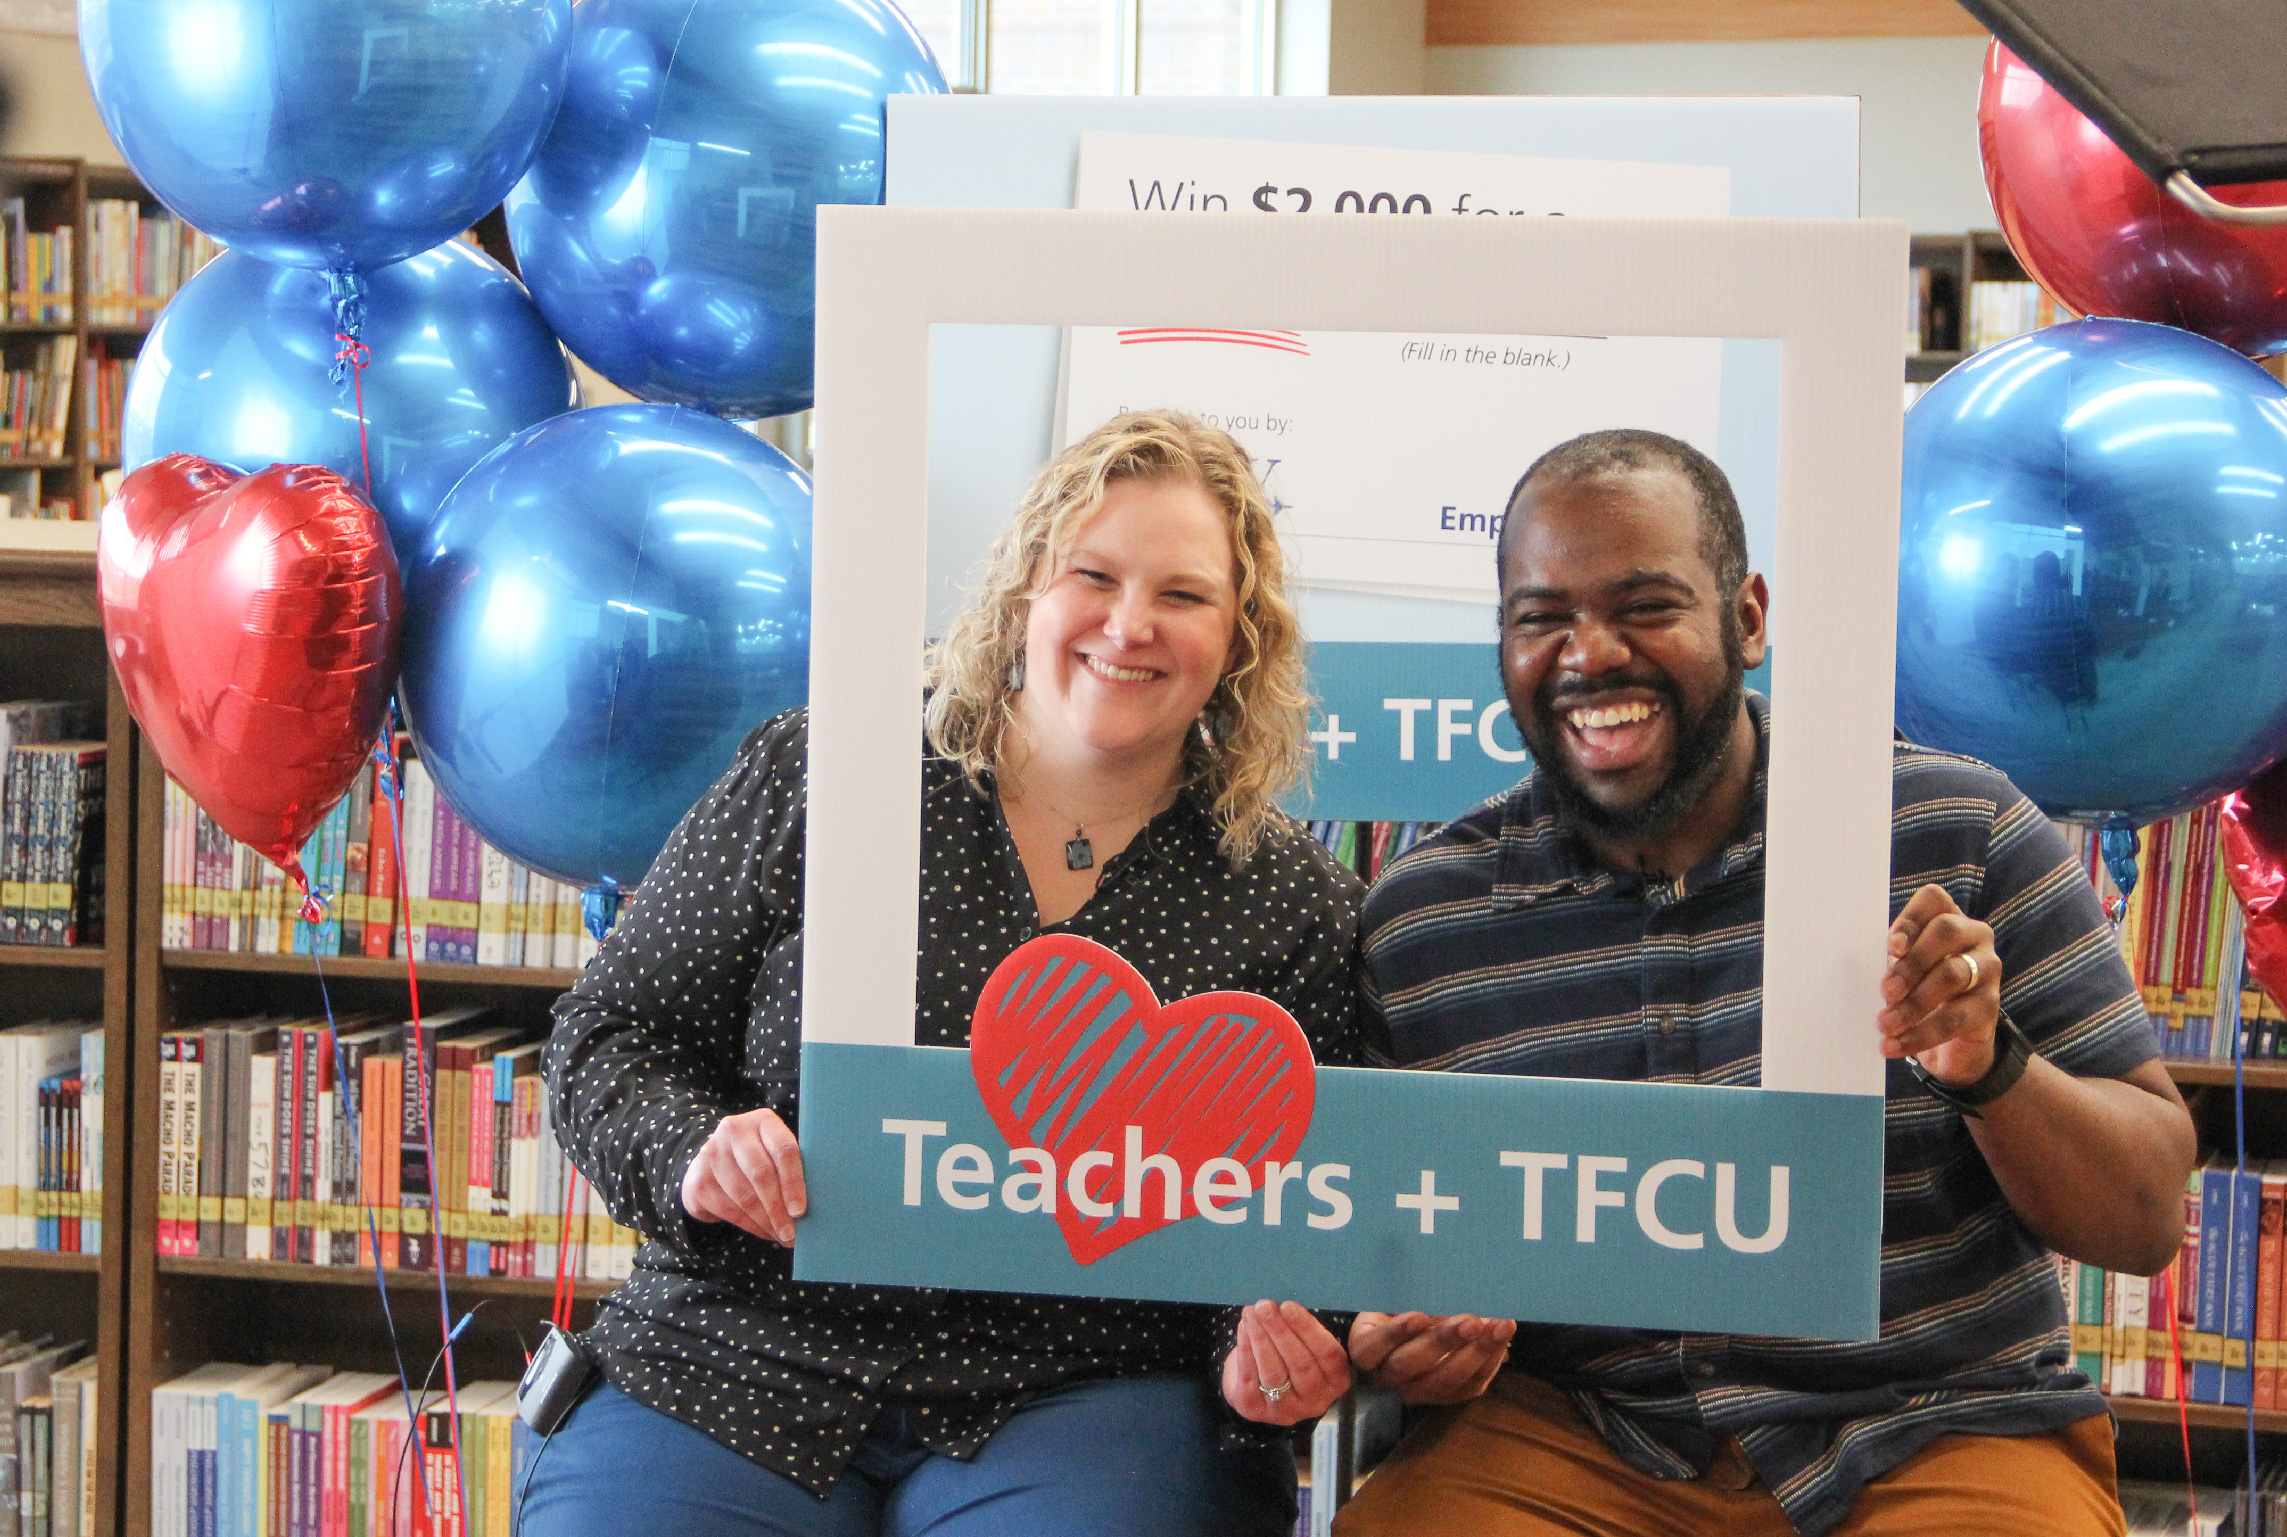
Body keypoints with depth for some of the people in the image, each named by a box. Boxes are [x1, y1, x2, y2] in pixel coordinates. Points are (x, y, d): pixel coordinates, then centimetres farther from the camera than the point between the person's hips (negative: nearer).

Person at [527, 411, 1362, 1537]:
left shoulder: (1296, 905, 5)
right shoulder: (805, 781, 5)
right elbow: (612, 1034, 8)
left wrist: (1268, 1343, -13)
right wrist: (693, 1152, -12)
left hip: (1085, 1395, 0)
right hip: (746, 1359, 1)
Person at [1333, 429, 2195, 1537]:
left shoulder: (1960, 834, -2)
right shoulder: (1415, 925, 2)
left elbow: (2145, 1226, -1)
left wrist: (1986, 1066, -20)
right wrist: (1408, 1345, -11)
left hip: (1941, 1436, 0)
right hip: (1572, 1440, 1)